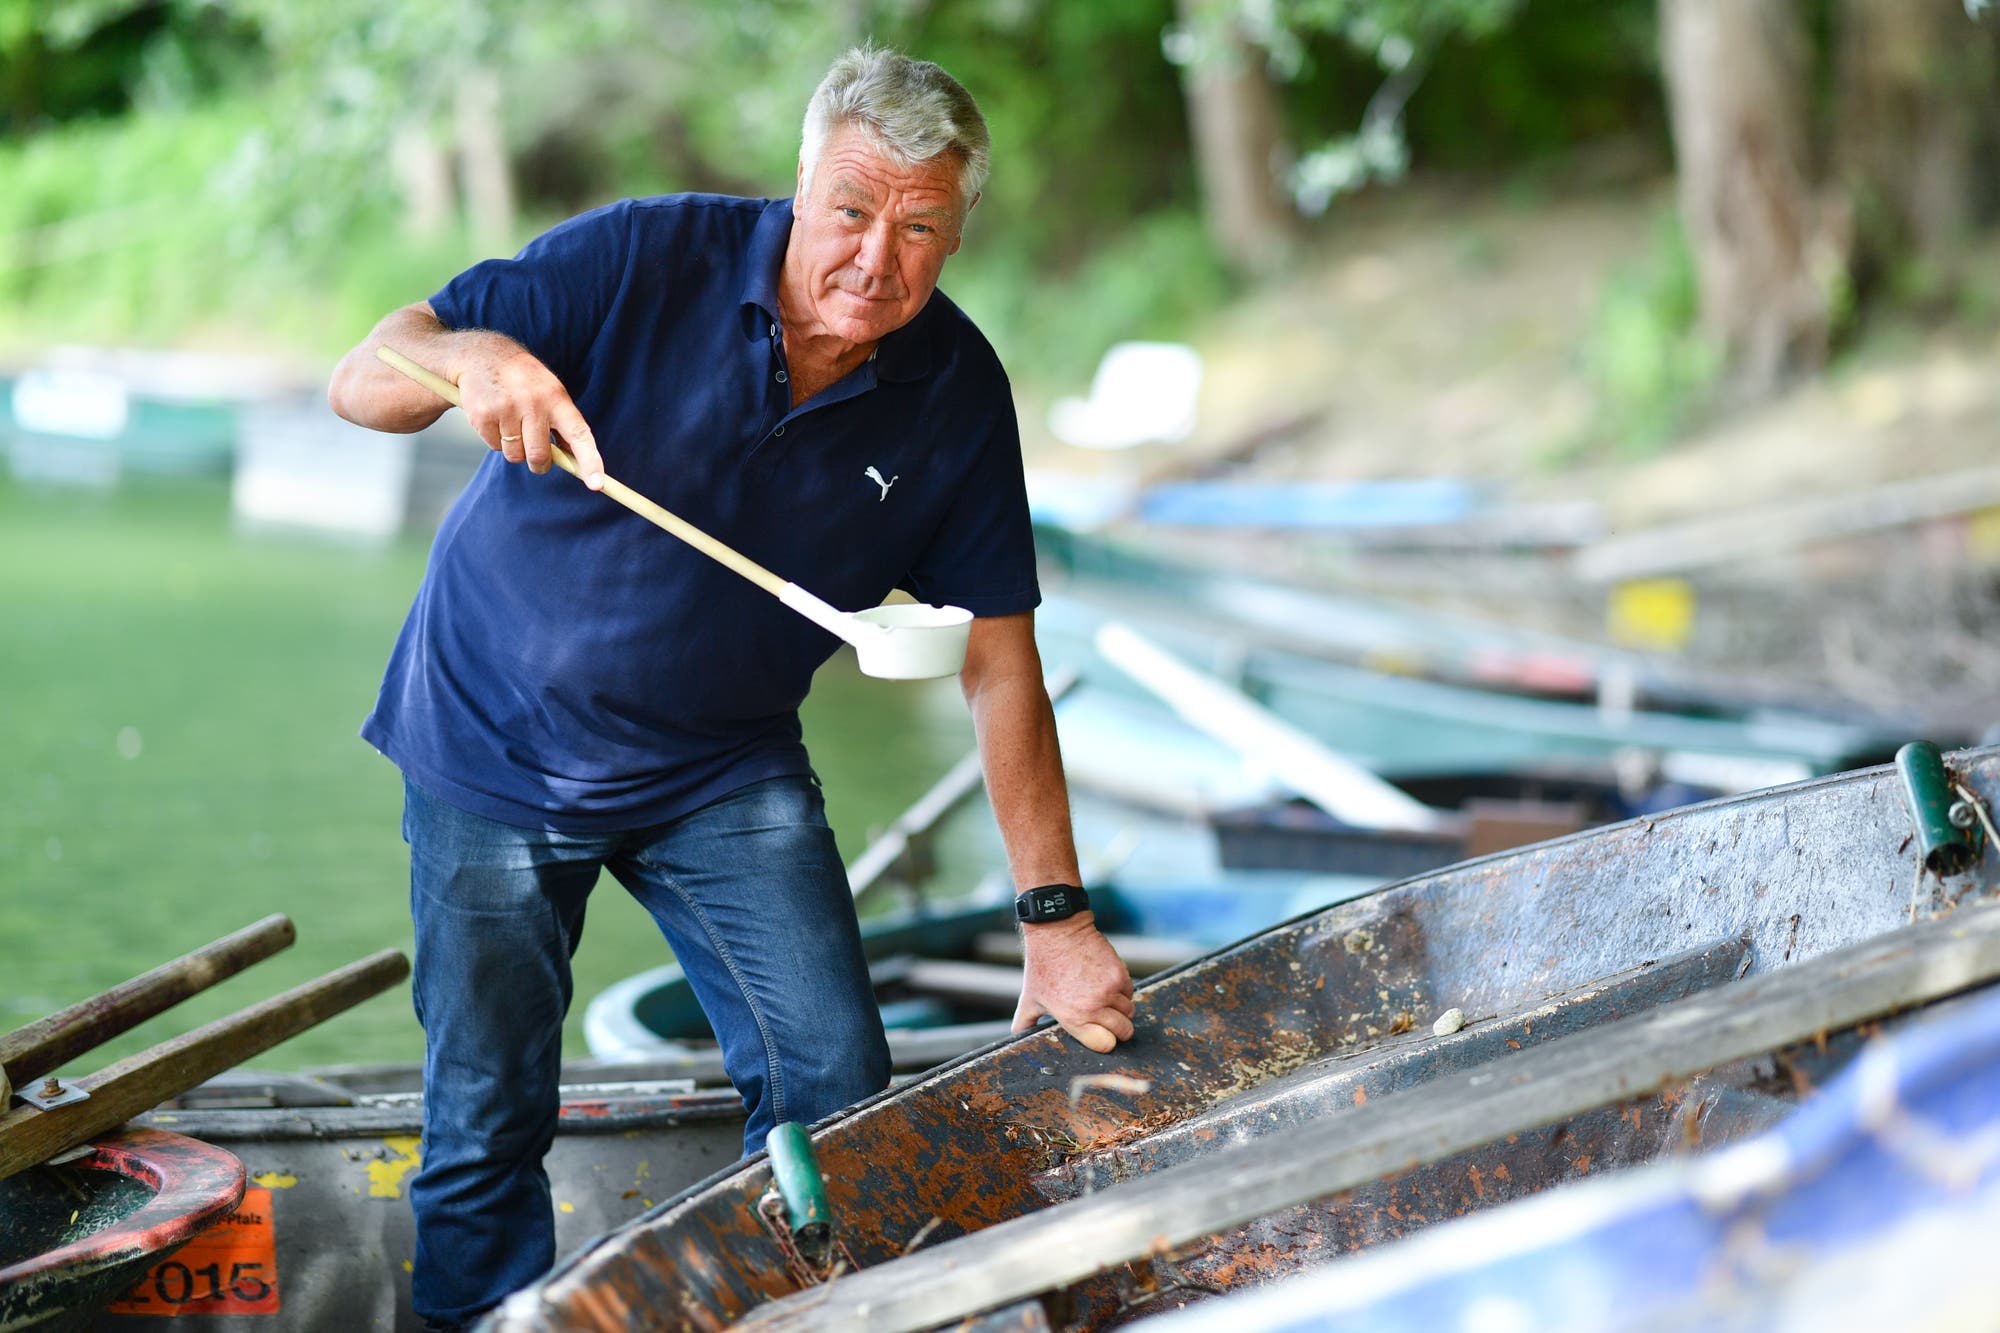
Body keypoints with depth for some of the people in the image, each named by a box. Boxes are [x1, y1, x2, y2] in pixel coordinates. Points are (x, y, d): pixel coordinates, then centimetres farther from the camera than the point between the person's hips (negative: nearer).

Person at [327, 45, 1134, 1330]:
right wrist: (474, 357, -45)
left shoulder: (956, 392, -12)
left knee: (837, 1086, -6)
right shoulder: (646, 260, -20)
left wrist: (1056, 915, -14)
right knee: (486, 1123, 3)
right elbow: (364, 378, -21)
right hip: (494, 747, -2)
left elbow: (1000, 659, -8)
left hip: (725, 768, 2)